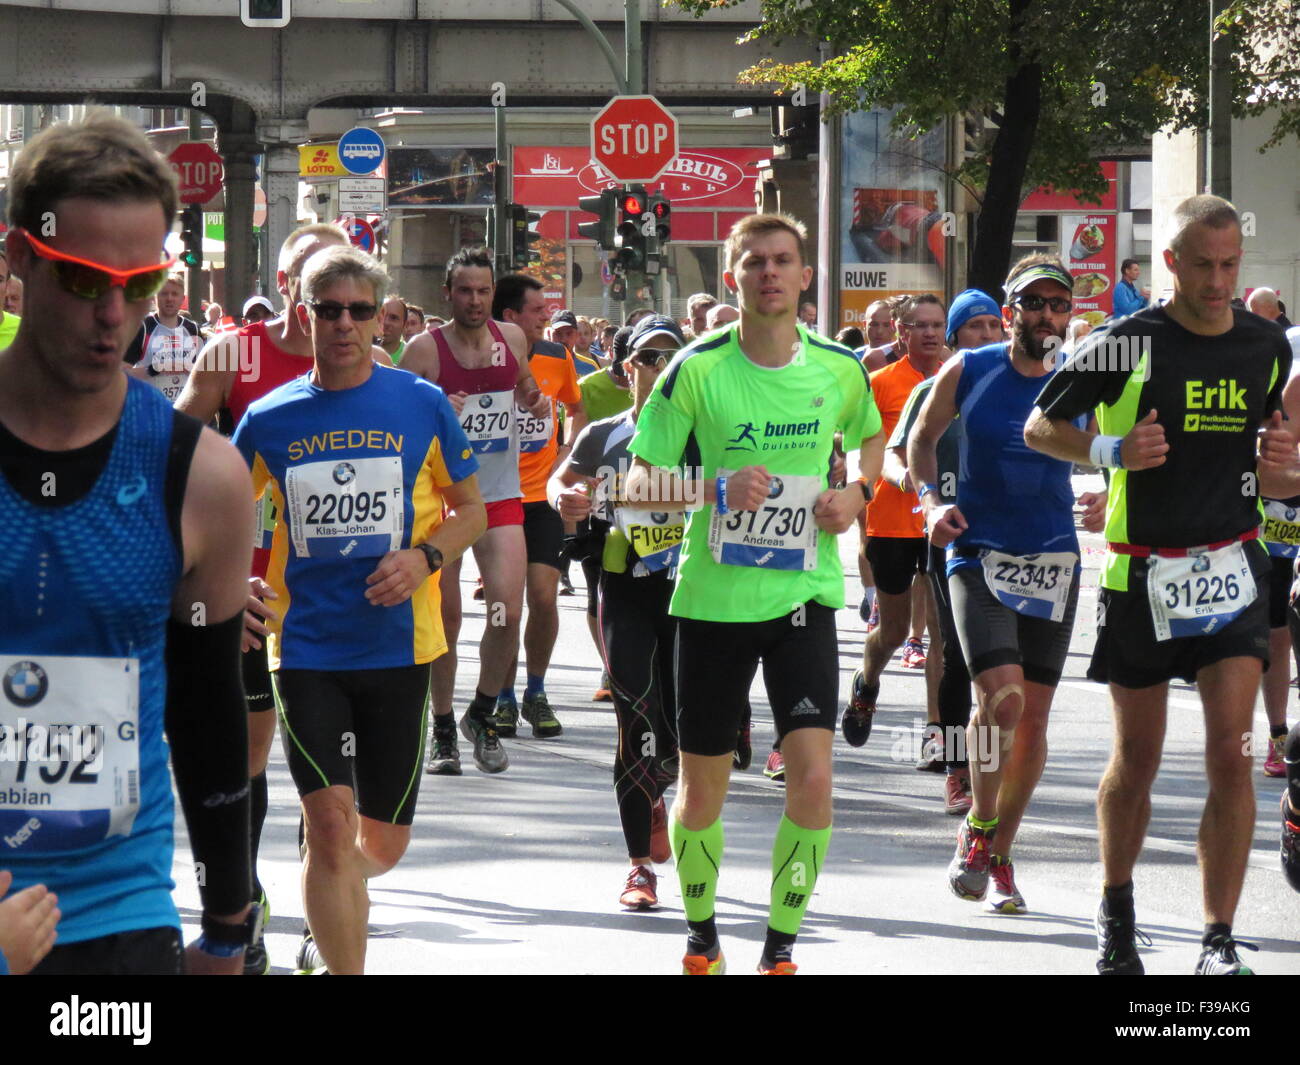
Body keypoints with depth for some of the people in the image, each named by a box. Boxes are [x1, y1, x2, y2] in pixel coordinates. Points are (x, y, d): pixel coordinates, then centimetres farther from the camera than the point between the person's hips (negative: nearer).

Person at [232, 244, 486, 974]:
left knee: (384, 843, 10)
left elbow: (471, 510, 8)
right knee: (330, 821, -15)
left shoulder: (422, 406, -1)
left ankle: (331, 916, 43)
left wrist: (424, 557, -11)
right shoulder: (269, 420, 1)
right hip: (306, 647, -1)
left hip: (399, 647, 1)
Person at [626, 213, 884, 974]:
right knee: (703, 787, 8)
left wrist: (857, 494, 1)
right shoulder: (697, 369, -8)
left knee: (813, 778, -12)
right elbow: (639, 485, -5)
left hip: (805, 592, 1)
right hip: (714, 595, -1)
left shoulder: (840, 369, 0)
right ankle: (702, 938, 31)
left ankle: (782, 948, 4)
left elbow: (871, 439, 22)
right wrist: (717, 487, -22)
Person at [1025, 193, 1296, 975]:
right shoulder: (1127, 345, -9)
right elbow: (1040, 427, 1)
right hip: (1144, 574, -2)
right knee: (1137, 758, 8)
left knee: (1232, 755, -9)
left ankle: (1221, 941, -6)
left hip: (1232, 566, 2)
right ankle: (1118, 911, 31)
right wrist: (1112, 451, -16)